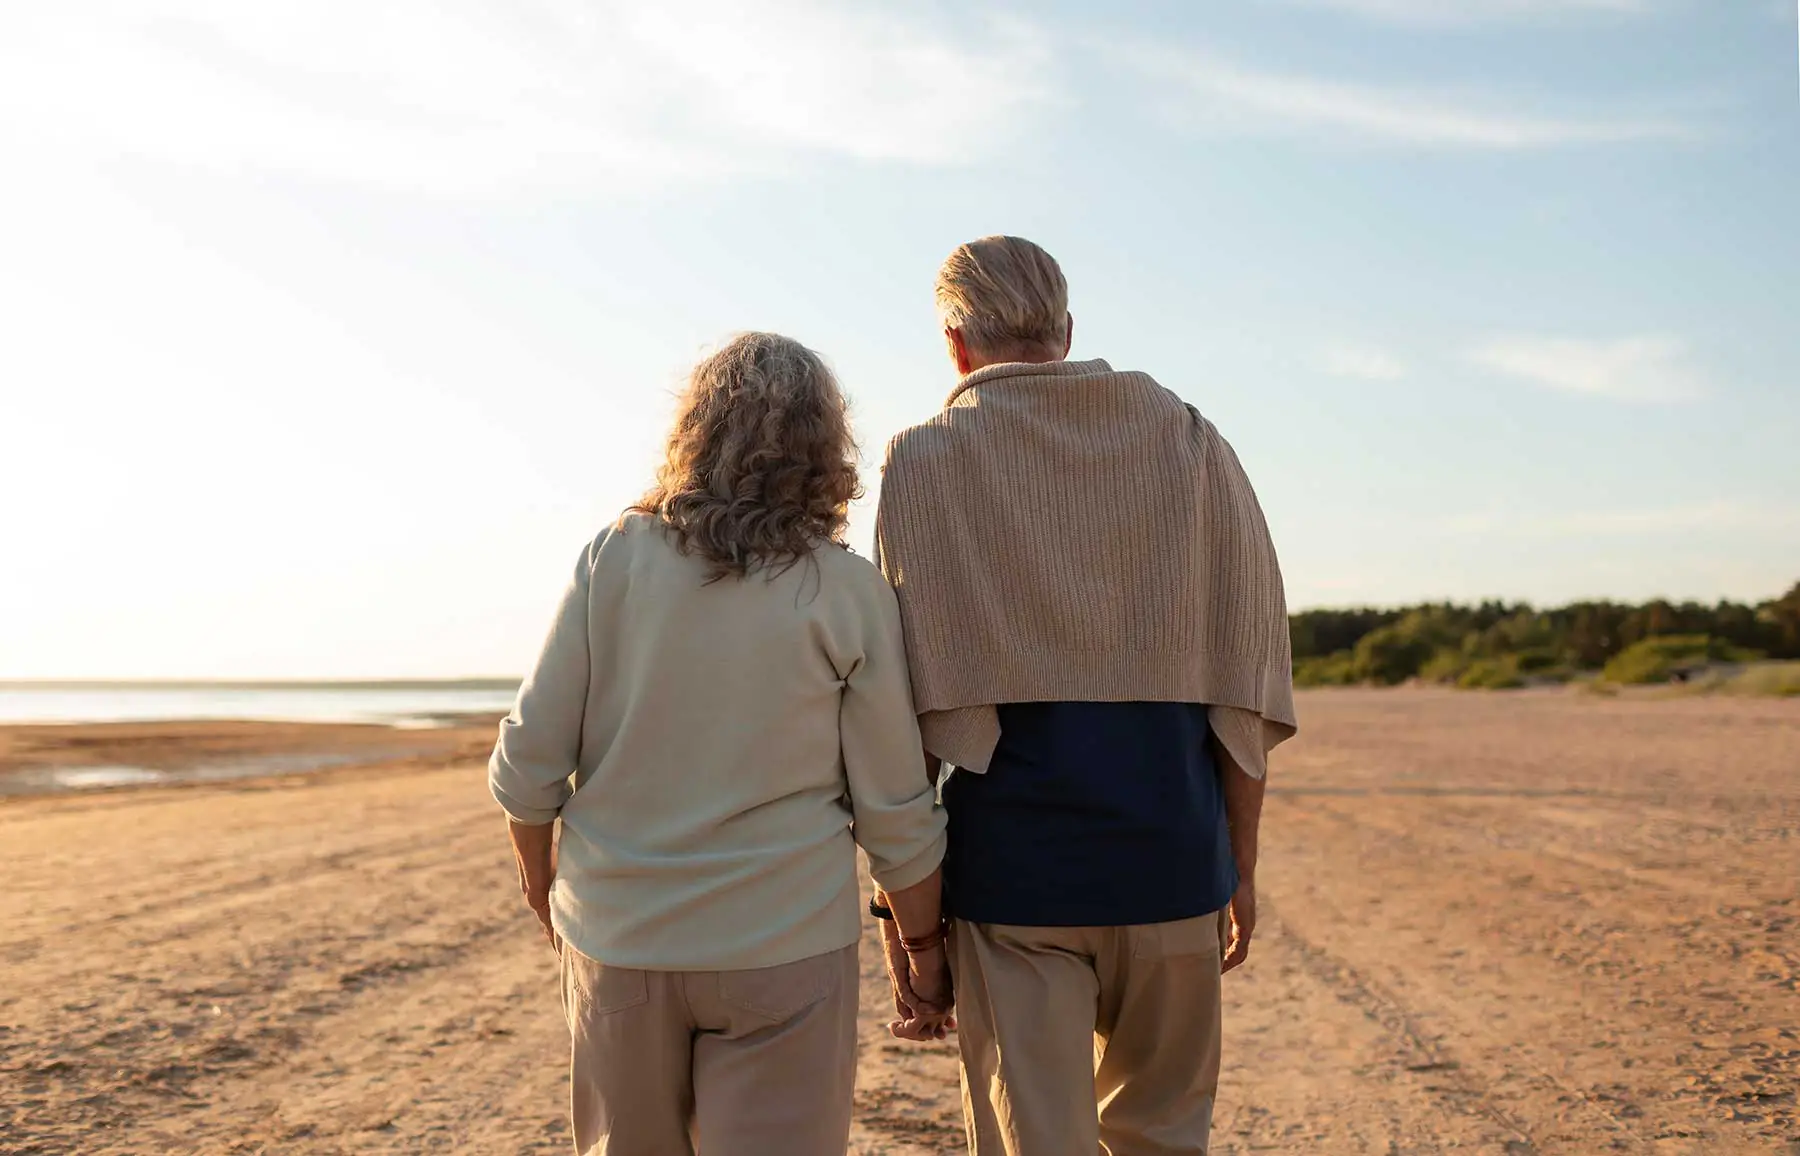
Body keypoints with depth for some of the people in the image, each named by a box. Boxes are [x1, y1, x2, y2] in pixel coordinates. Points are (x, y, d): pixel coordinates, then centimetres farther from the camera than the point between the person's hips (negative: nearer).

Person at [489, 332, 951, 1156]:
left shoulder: (614, 559, -5)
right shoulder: (848, 590, -7)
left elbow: (529, 759, -3)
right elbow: (894, 809, -5)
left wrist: (538, 877, 15)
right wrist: (924, 944, 10)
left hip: (618, 935, 2)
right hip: (782, 947, -2)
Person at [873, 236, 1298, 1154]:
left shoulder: (925, 460, -2)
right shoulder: (1192, 443, 6)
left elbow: (909, 706, -7)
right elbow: (1248, 678, 4)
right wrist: (1241, 862, 12)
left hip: (1009, 865, -3)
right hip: (1171, 858, 3)